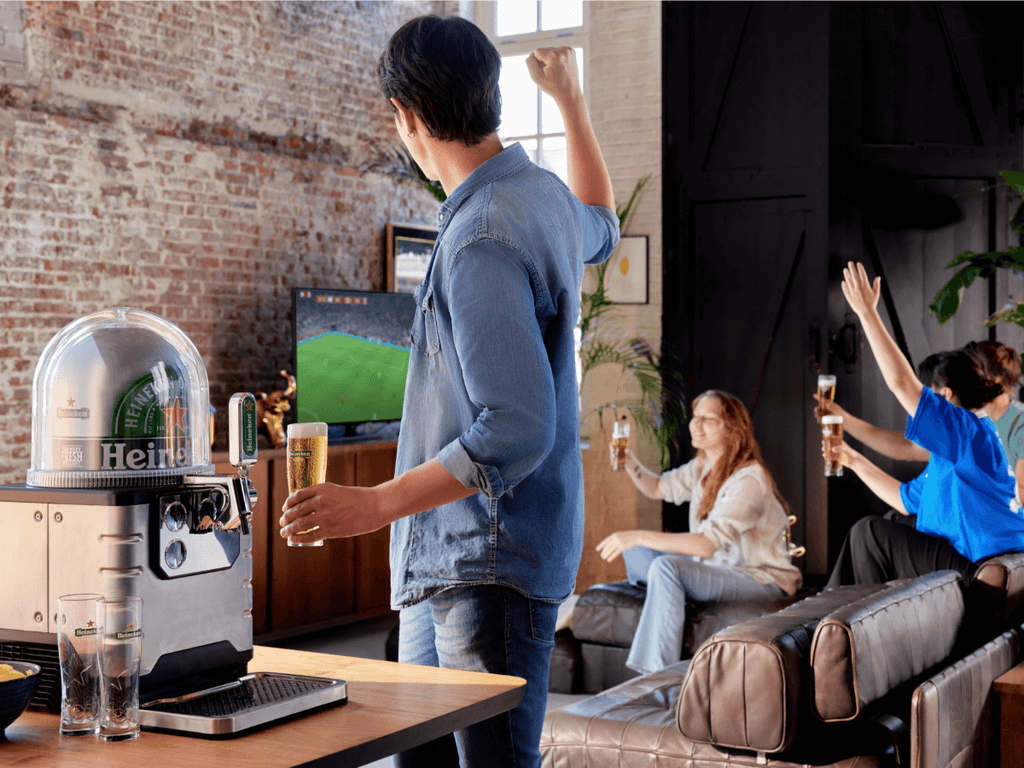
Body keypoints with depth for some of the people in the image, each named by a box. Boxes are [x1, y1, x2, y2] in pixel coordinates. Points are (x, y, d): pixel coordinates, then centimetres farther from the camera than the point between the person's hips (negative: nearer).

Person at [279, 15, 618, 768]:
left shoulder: (482, 242, -22)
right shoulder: (542, 195, 9)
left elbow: (516, 432, -26)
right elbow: (600, 227, 37)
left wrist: (377, 504, -24)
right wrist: (571, 99, 41)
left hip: (494, 570, -10)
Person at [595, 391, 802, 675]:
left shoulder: (749, 479, -24)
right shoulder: (703, 467, 4)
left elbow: (707, 544, -34)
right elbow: (658, 487, 22)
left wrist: (638, 536, -36)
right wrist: (628, 461, 0)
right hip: (717, 567, 9)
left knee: (666, 566, -31)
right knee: (636, 550, 10)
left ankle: (657, 673, -29)